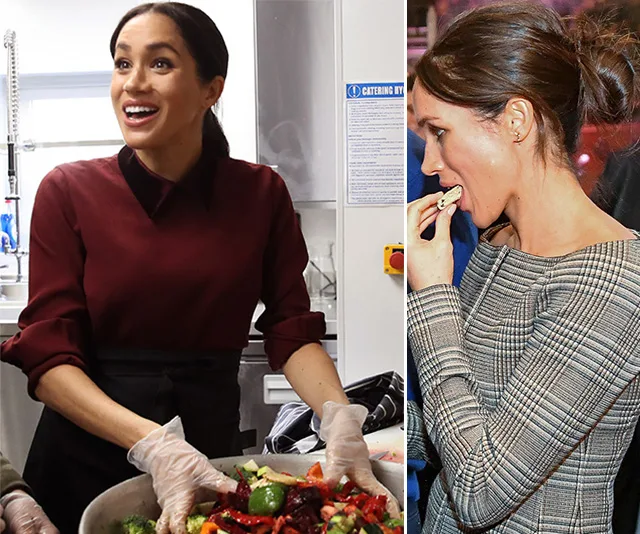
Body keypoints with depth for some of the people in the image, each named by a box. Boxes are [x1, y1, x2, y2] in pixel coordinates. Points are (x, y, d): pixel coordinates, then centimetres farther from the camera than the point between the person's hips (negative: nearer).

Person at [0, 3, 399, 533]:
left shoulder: (261, 193, -4)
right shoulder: (69, 191, -9)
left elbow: (293, 332, -5)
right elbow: (48, 355, -13)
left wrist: (341, 419, -25)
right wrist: (153, 444, -28)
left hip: (213, 450, 2)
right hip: (85, 464, -1)